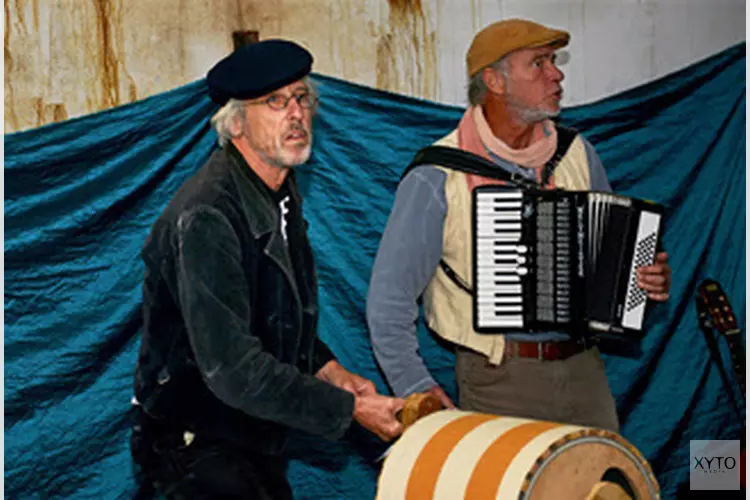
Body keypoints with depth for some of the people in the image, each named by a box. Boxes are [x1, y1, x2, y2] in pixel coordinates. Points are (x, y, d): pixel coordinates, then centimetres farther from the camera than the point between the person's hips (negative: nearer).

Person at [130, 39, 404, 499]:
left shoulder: (282, 194, 5)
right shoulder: (206, 216, -25)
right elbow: (232, 370, -29)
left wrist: (330, 370, 1)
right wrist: (351, 409, -22)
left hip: (257, 438, 9)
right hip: (195, 441, -9)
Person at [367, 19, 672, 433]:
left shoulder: (578, 155, 8)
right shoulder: (437, 178, -9)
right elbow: (390, 297, -6)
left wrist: (648, 280, 1)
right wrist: (415, 386, -11)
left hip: (583, 369, 5)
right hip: (498, 382, -4)